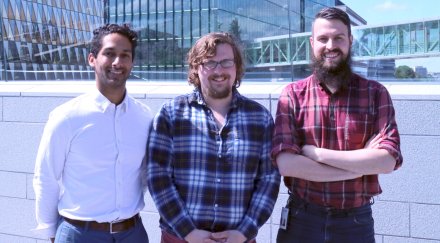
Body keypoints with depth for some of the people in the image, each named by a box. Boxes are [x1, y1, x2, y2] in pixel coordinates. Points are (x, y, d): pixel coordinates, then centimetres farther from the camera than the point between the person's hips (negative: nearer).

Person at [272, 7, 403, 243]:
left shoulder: (375, 93, -1)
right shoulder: (292, 94, -3)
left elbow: (388, 161, -13)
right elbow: (286, 164, -15)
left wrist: (315, 153, -16)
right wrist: (362, 164, -15)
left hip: (356, 221, 1)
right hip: (301, 220, 0)